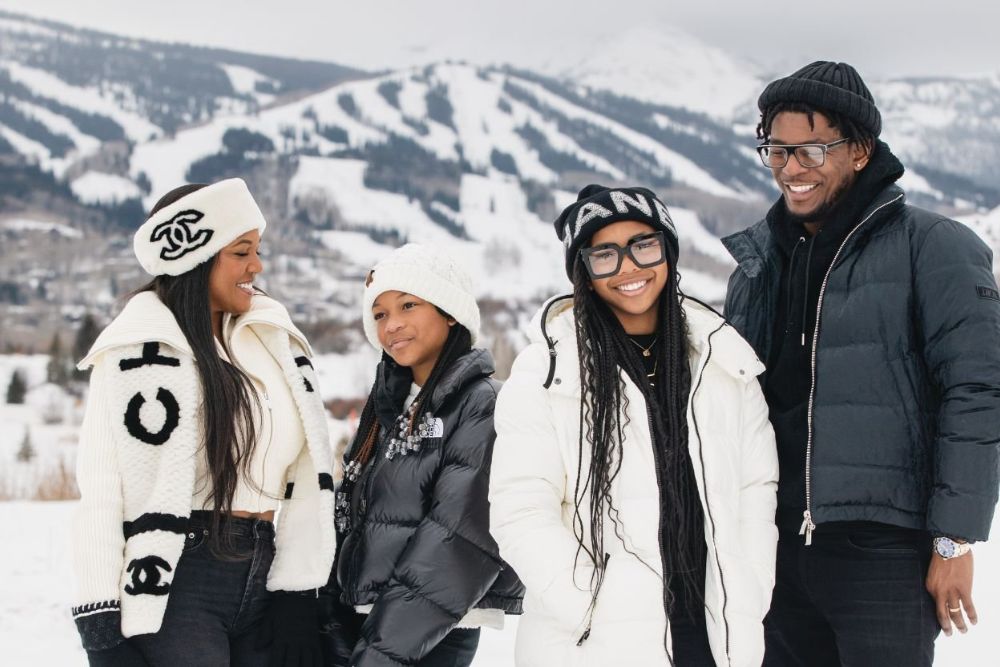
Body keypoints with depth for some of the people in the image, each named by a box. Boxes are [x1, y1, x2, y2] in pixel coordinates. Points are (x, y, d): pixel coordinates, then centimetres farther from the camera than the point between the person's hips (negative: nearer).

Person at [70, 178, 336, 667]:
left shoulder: (274, 338, 10)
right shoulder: (140, 351, -6)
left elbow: (306, 476, 8)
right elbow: (100, 493, -10)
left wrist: (297, 592, 1)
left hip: (261, 575, 6)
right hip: (173, 584, -5)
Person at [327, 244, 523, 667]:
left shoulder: (483, 406, -11)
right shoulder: (388, 404, 12)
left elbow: (457, 540, -18)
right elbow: (349, 520, 13)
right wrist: (335, 632, 7)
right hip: (356, 622, 7)